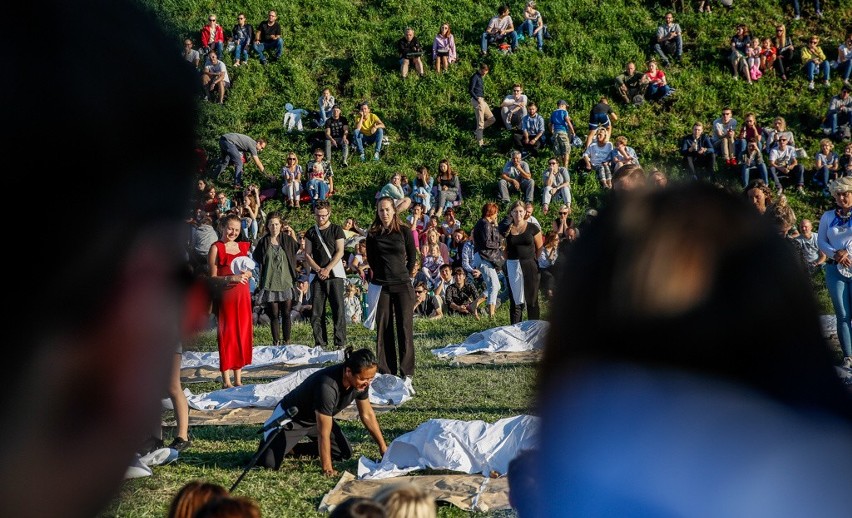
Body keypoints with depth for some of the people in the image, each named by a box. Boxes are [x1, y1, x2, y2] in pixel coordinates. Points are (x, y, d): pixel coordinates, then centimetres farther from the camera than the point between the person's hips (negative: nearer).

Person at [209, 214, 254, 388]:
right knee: (227, 335, -4)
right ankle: (226, 380, 0)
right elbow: (212, 277, -8)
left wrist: (247, 274, 0)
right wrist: (230, 278, -23)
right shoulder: (216, 248, -5)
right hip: (226, 296, -6)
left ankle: (238, 379, 13)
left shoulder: (243, 247, 14)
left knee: (243, 335, 7)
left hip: (243, 295, 6)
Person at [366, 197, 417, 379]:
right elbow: (371, 260, 14)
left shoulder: (404, 231, 0)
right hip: (381, 285, 2)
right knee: (383, 327, 2)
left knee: (404, 326, -3)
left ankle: (406, 371, 1)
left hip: (402, 285, -2)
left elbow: (412, 256, 9)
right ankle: (386, 370, 7)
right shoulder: (373, 235, 5)